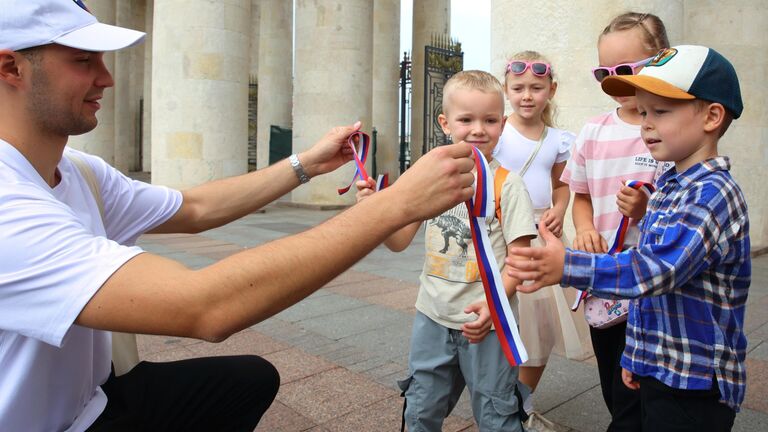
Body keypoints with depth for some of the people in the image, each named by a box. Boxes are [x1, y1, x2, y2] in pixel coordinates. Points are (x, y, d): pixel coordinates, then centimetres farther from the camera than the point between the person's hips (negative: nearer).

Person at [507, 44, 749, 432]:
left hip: (695, 386, -8)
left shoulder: (713, 193, -20)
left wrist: (568, 267, -49)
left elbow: (658, 268, -35)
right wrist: (633, 354, 17)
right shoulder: (667, 186, 9)